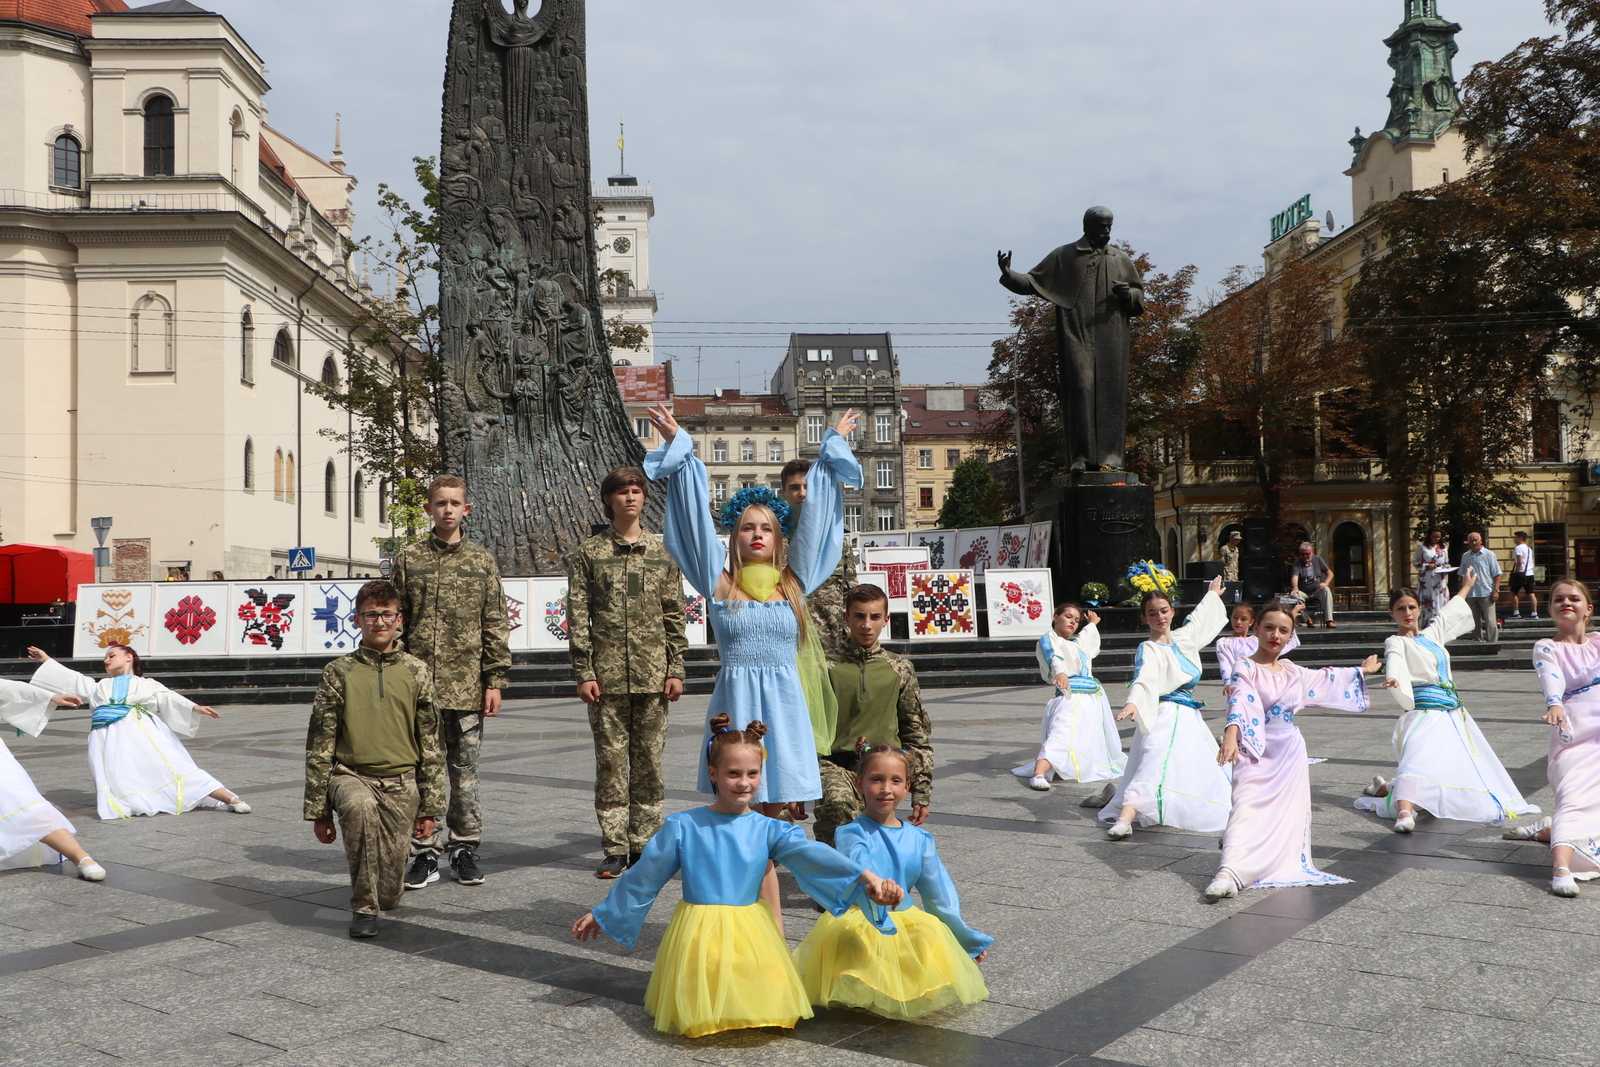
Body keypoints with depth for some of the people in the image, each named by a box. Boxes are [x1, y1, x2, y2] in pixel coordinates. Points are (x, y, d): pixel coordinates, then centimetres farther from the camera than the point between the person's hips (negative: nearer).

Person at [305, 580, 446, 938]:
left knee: (390, 894, -2)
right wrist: (318, 810, 0)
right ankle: (363, 908, -22)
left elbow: (431, 744, 5)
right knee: (360, 806, -39)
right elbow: (319, 745, 2)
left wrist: (430, 808, 3)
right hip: (351, 775, -1)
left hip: (401, 782, 1)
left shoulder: (416, 672, 2)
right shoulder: (339, 672, -1)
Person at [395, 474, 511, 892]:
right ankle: (426, 853, 13)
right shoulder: (408, 559, 4)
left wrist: (494, 681, -1)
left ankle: (465, 848, 20)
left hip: (467, 685, 0)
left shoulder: (483, 561, 5)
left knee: (465, 770, 8)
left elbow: (495, 625, 5)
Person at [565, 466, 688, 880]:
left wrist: (676, 669, 1)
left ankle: (644, 845, 15)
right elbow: (578, 617, 1)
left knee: (649, 761, 6)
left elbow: (674, 615, 8)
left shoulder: (663, 552, 9)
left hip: (653, 674, 1)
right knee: (610, 762, 2)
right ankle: (615, 849, 10)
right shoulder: (588, 554, 4)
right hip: (607, 674, -1)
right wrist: (584, 673, -6)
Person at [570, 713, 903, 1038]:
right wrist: (602, 914, 14)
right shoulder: (682, 827, -4)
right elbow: (643, 877, 7)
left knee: (769, 1003, -10)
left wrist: (865, 876, -32)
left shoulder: (770, 831, -2)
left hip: (750, 933, 1)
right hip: (698, 934, -1)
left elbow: (812, 856, -16)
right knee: (698, 1012, -10)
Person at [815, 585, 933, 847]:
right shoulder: (828, 666, 3)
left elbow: (918, 733, 13)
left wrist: (922, 793, 10)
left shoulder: (900, 669, 9)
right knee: (838, 804, -32)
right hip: (835, 764, -2)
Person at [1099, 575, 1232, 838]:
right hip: (1165, 716, -8)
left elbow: (1199, 619, 33)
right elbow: (1143, 679, -29)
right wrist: (1132, 703, -50)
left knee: (1207, 769, 19)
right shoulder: (1148, 650, -11)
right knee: (1153, 766, -27)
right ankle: (1124, 819, -41)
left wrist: (1212, 594, 50)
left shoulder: (1183, 638, 11)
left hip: (1189, 716, 8)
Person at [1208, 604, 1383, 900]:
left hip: (1289, 754, 7)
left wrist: (1361, 671, 46)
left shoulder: (1293, 672, 13)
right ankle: (1230, 873, -37)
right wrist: (1231, 734, -43)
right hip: (1255, 753, -7)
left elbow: (1326, 680, 32)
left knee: (1288, 814, 4)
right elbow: (1239, 702, -25)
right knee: (1246, 808, -23)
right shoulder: (1245, 668, -7)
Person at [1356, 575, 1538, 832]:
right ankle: (1404, 813, -55)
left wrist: (1466, 587, 51)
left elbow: (1450, 613, 39)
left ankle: (1385, 788, 20)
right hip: (1424, 714, -8)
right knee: (1419, 761, -36)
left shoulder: (1430, 635, 19)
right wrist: (1395, 681, -48)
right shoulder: (1395, 643, -3)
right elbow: (1395, 670, -25)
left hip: (1452, 714, 8)